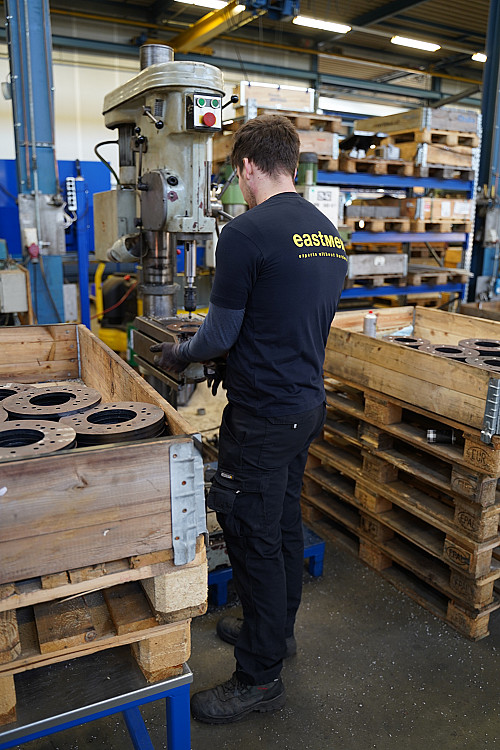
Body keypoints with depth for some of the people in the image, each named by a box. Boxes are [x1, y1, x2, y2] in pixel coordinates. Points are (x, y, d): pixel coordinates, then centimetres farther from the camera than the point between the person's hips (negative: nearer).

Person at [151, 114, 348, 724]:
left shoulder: (246, 233, -18)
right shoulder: (328, 233, 8)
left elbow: (220, 335, -15)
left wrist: (177, 355, 4)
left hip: (262, 415, -9)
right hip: (308, 403, 9)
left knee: (254, 541, 5)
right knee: (285, 524, 21)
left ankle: (260, 678, 22)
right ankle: (277, 628, 42)